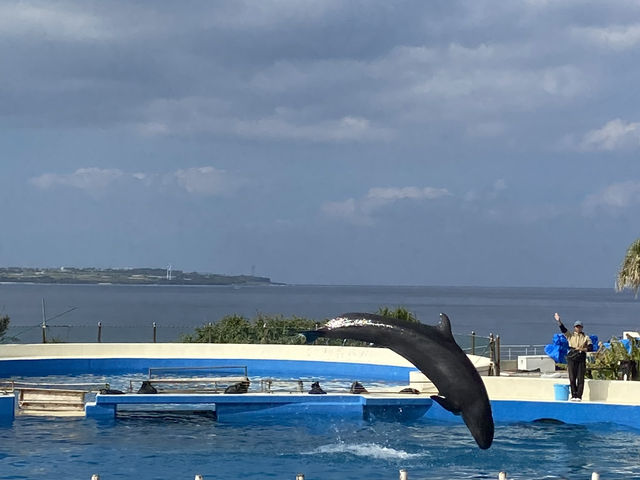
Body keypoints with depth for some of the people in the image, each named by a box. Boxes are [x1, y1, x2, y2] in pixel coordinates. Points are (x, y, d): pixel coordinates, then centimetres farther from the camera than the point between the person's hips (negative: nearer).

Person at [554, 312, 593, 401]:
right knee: (572, 378, 0)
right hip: (572, 359, 0)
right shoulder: (570, 335, 9)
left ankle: (579, 396, 2)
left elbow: (591, 348, 1)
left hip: (581, 359, 0)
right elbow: (563, 329, -5)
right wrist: (559, 321, -19)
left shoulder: (586, 337, 9)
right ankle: (573, 396, 6)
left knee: (580, 379, -2)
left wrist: (583, 349, -16)